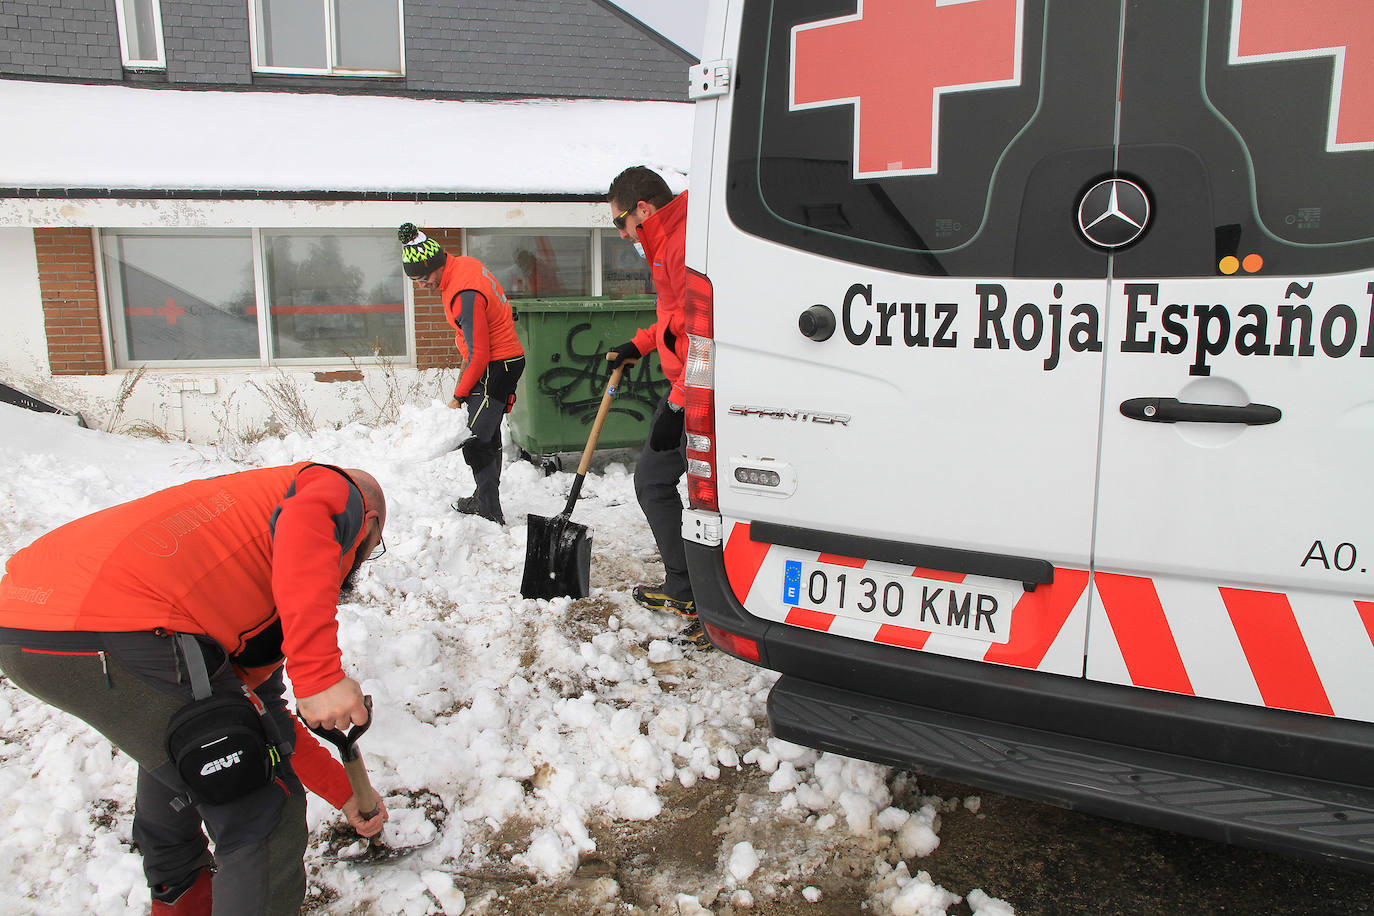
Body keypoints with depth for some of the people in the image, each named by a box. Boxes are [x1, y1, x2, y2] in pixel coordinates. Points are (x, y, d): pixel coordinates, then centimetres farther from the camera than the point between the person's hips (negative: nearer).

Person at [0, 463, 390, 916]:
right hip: (121, 630, -10)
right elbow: (303, 526, -17)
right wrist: (320, 674, -22)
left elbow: (259, 700, 36)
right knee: (263, 809, 4)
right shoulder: (339, 492, 12)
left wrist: (343, 792, 41)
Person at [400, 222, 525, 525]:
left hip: (497, 366, -10)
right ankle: (483, 500, 32)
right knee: (488, 436, 19)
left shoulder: (464, 295, -26)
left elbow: (479, 355, -24)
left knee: (476, 443, -12)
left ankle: (491, 516, -10)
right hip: (506, 358, 10)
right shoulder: (464, 263, 3)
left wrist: (459, 396, -16)